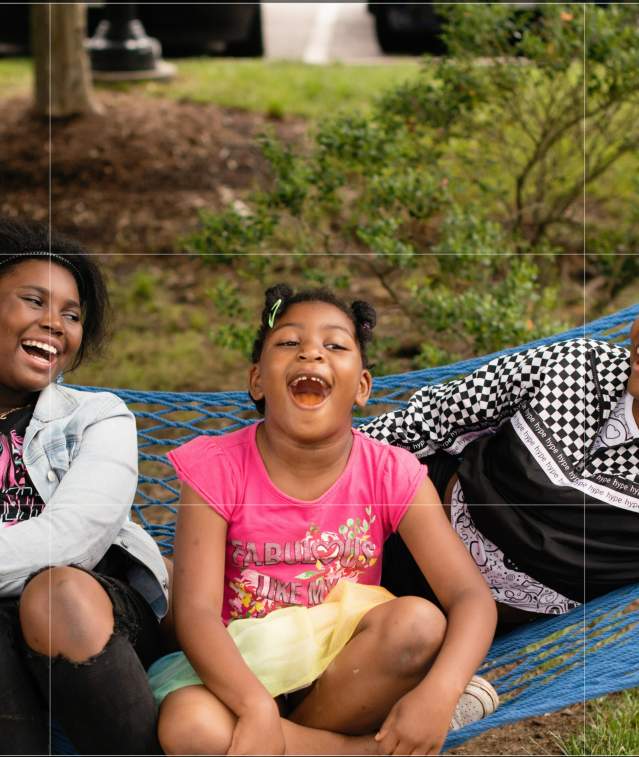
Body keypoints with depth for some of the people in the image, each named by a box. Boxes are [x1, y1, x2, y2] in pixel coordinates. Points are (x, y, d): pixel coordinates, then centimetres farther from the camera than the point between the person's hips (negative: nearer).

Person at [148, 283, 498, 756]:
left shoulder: (390, 473, -9)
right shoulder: (217, 468, -12)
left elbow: (472, 597, -16)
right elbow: (195, 609, -22)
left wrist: (438, 692, -36)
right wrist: (258, 709, -40)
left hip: (348, 666, 1)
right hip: (245, 666, -1)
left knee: (420, 623, -29)